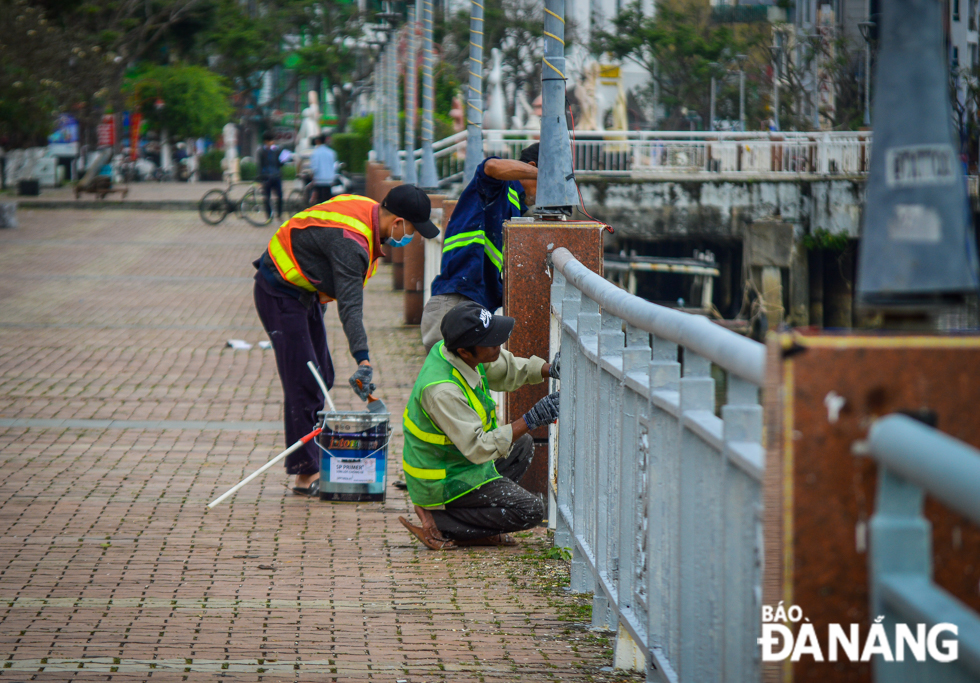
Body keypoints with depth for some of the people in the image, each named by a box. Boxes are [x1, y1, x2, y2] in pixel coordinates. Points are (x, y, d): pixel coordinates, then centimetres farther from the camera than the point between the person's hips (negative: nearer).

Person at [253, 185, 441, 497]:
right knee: (303, 383, -12)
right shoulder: (350, 241, -32)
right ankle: (305, 474, -9)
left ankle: (310, 460, 19)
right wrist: (363, 359, -47)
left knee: (321, 378, 13)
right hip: (279, 293, -10)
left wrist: (325, 288, 11)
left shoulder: (367, 210, -3)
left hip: (305, 292, 10)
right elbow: (350, 306, -40)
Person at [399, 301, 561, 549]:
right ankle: (440, 522, -6)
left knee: (523, 446, 24)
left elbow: (507, 369, 11)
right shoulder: (442, 391, -34)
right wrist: (530, 421, -33)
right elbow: (478, 449, -33)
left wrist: (549, 369, -6)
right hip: (442, 481, -10)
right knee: (529, 510, -12)